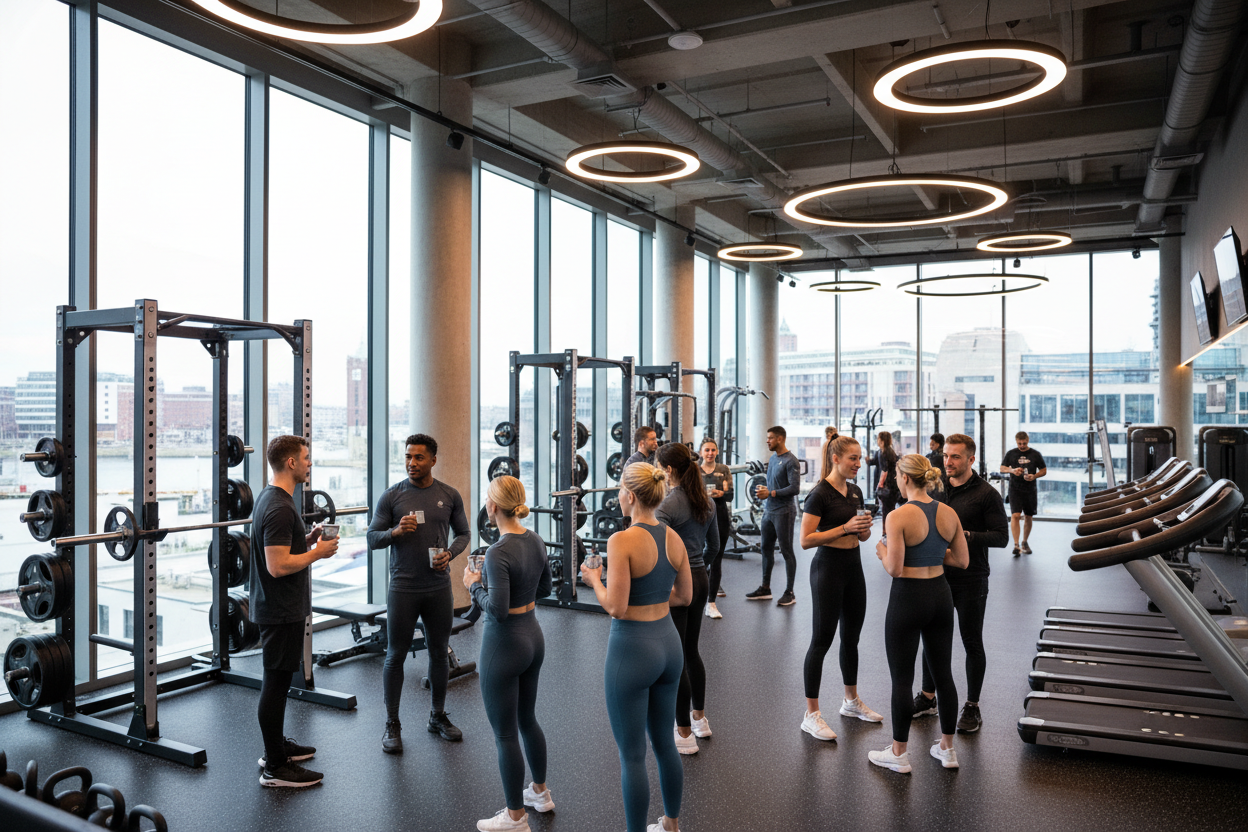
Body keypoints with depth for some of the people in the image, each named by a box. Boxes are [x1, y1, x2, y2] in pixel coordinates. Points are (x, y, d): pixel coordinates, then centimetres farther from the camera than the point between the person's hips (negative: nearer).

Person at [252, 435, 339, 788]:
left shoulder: (271, 498, 11)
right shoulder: (280, 507, -23)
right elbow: (278, 566, -28)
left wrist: (308, 539, 10)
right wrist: (318, 552, -17)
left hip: (279, 608, 11)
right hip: (282, 611, -11)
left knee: (278, 679, 20)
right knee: (277, 682, -3)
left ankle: (277, 745, 34)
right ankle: (276, 768, 5)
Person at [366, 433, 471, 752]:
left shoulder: (449, 495, 2)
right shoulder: (391, 496, -4)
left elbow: (462, 533, 9)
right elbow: (372, 538, -1)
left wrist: (450, 553, -11)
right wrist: (395, 531, -21)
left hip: (439, 588, 2)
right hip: (403, 589, -2)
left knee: (439, 653, 13)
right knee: (396, 656, 4)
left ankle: (438, 717, 29)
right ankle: (392, 725, 18)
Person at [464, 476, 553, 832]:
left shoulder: (499, 552, -23)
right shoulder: (535, 541, 1)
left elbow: (498, 609, -27)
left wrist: (474, 585, -11)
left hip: (504, 645, -8)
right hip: (533, 637, 8)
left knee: (505, 733, 6)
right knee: (527, 719, 25)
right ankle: (540, 792, 41)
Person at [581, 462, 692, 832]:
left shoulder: (622, 541, -20)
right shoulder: (673, 538, 0)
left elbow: (616, 607, -22)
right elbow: (684, 596, 9)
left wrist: (594, 579, -5)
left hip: (632, 649, -7)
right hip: (668, 642, 8)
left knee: (632, 755, 6)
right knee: (664, 742, 23)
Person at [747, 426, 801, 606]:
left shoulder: (790, 461, -13)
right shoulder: (772, 459, 13)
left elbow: (794, 488, -20)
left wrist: (771, 493, -19)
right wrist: (764, 490, 4)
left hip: (783, 513, -8)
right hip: (768, 512, 8)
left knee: (787, 551, -1)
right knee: (766, 549, 12)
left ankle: (790, 593, 7)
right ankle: (765, 588, 22)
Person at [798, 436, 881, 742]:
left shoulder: (855, 491, 9)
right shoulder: (820, 494, -14)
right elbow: (806, 540, -19)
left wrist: (865, 526, -5)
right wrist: (845, 528, -23)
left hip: (853, 567, 8)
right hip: (828, 568, -8)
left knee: (851, 636, 17)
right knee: (822, 639, -3)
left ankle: (851, 701, 34)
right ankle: (811, 714, 6)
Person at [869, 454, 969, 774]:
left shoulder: (898, 517, -18)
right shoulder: (948, 513, 1)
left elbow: (895, 568, -20)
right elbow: (962, 560, 6)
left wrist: (882, 551, 0)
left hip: (908, 598, -6)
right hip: (940, 595, 6)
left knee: (902, 678, 5)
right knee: (943, 673, 16)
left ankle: (899, 754, 16)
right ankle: (947, 749, 27)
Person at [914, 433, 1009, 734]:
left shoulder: (986, 494, -10)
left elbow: (1002, 537, -13)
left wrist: (966, 535, -24)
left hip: (970, 580, -5)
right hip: (937, 575, 5)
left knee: (972, 642, 6)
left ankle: (972, 708, 20)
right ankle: (927, 697, 30)